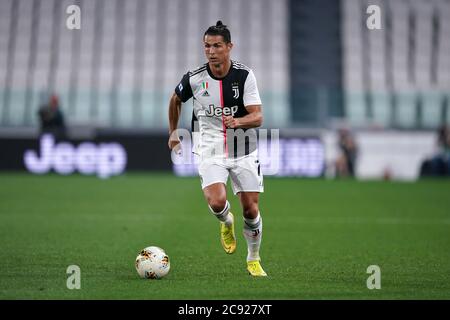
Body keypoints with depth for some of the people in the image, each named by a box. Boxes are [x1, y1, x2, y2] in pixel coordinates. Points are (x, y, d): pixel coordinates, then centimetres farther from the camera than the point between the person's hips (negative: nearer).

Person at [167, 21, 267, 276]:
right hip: (211, 150, 0)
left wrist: (238, 122, -35)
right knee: (216, 202, -23)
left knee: (251, 209, 0)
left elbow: (258, 117, -15)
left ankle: (254, 260, 25)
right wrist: (173, 133, 20)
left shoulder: (245, 75, -11)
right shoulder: (194, 78, -7)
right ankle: (227, 222, 15)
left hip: (244, 150, 0)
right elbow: (176, 100, 15)